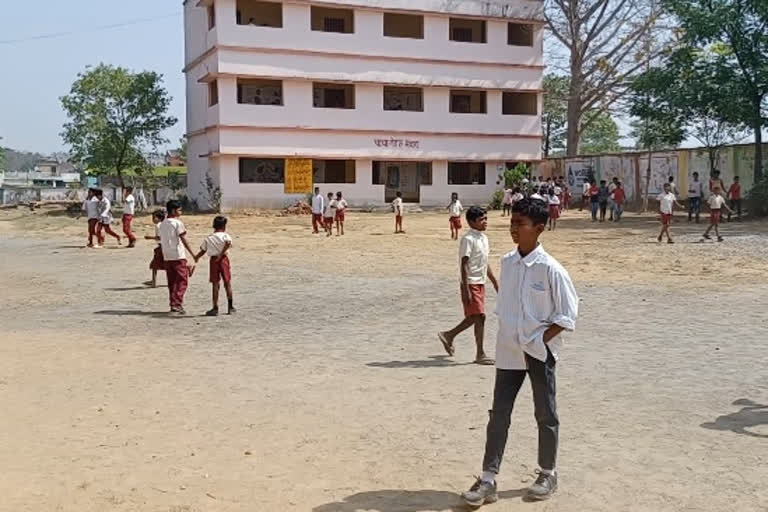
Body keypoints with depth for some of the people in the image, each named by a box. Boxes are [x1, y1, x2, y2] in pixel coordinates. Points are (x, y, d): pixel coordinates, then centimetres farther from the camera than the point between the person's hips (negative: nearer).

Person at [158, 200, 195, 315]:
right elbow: (183, 240, -10)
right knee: (182, 281, -2)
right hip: (178, 256, -7)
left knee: (172, 282, 12)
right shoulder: (177, 223, -8)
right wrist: (193, 253, -7)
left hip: (167, 257, 7)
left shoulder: (161, 225, 12)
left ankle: (173, 305, 13)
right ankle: (177, 305, -10)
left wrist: (165, 255, 17)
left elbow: (161, 240, 13)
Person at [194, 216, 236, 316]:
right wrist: (221, 254, -17)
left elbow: (202, 251, 12)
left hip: (213, 260, 2)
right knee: (227, 283, 8)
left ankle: (215, 308, 1)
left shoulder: (208, 239, 10)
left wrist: (196, 258, 30)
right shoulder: (225, 236, -1)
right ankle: (230, 307, 14)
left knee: (215, 284, 3)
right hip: (223, 259, -2)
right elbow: (228, 243, -22)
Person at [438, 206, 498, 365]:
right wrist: (466, 289, -22)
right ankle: (480, 354, 0)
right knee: (479, 317, -8)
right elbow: (464, 265, -18)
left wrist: (495, 283, 20)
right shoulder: (468, 239, -15)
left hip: (480, 283, 9)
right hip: (471, 283, -9)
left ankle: (449, 335, 27)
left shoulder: (483, 238, 12)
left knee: (473, 317, 12)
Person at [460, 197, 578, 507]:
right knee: (499, 414, 5)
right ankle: (488, 480, 11)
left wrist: (540, 341, -13)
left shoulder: (550, 269, -14)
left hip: (539, 353, -5)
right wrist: (507, 336, 7)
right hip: (508, 351, 5)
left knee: (545, 415, 11)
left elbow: (568, 314, -11)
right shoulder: (507, 262, 3)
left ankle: (548, 474, 29)